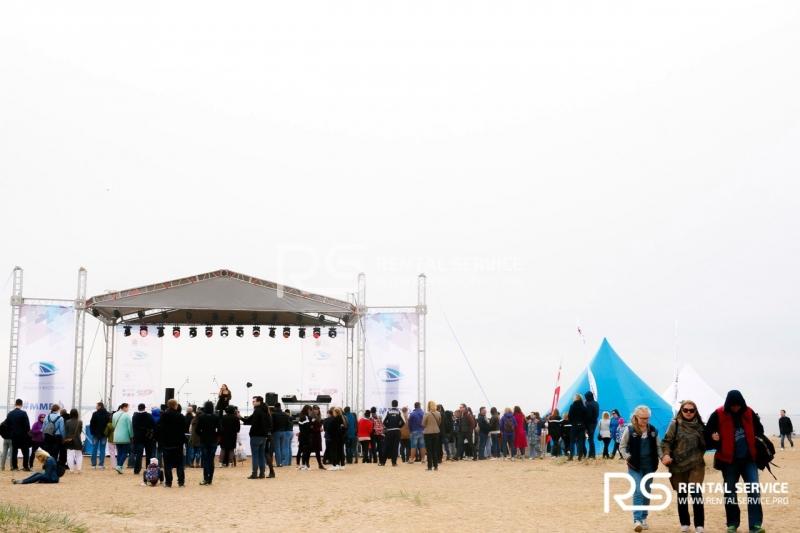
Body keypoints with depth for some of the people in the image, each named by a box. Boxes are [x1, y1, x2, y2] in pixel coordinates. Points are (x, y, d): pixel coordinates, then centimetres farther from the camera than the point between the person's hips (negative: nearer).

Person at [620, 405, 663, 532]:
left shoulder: (653, 430, 4)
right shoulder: (630, 430, -7)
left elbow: (657, 447, 13)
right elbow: (622, 446, 0)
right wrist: (628, 457, -11)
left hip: (649, 466, 4)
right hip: (635, 466, -4)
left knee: (647, 493, 11)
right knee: (638, 492, -13)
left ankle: (644, 518, 23)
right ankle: (637, 520, -15)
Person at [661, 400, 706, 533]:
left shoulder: (699, 425, 7)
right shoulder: (675, 424, -1)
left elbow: (704, 444, 19)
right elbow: (666, 441, -7)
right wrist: (666, 454, -22)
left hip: (696, 465, 1)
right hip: (678, 465, 0)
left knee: (696, 492, -12)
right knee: (682, 494, 10)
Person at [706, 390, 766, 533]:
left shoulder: (749, 413, 0)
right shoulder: (718, 415, -9)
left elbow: (759, 430, 17)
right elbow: (708, 434, -2)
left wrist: (758, 444, 7)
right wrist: (719, 447, -13)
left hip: (748, 459, 1)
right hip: (729, 460, -1)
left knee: (754, 490, -8)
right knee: (730, 492, 8)